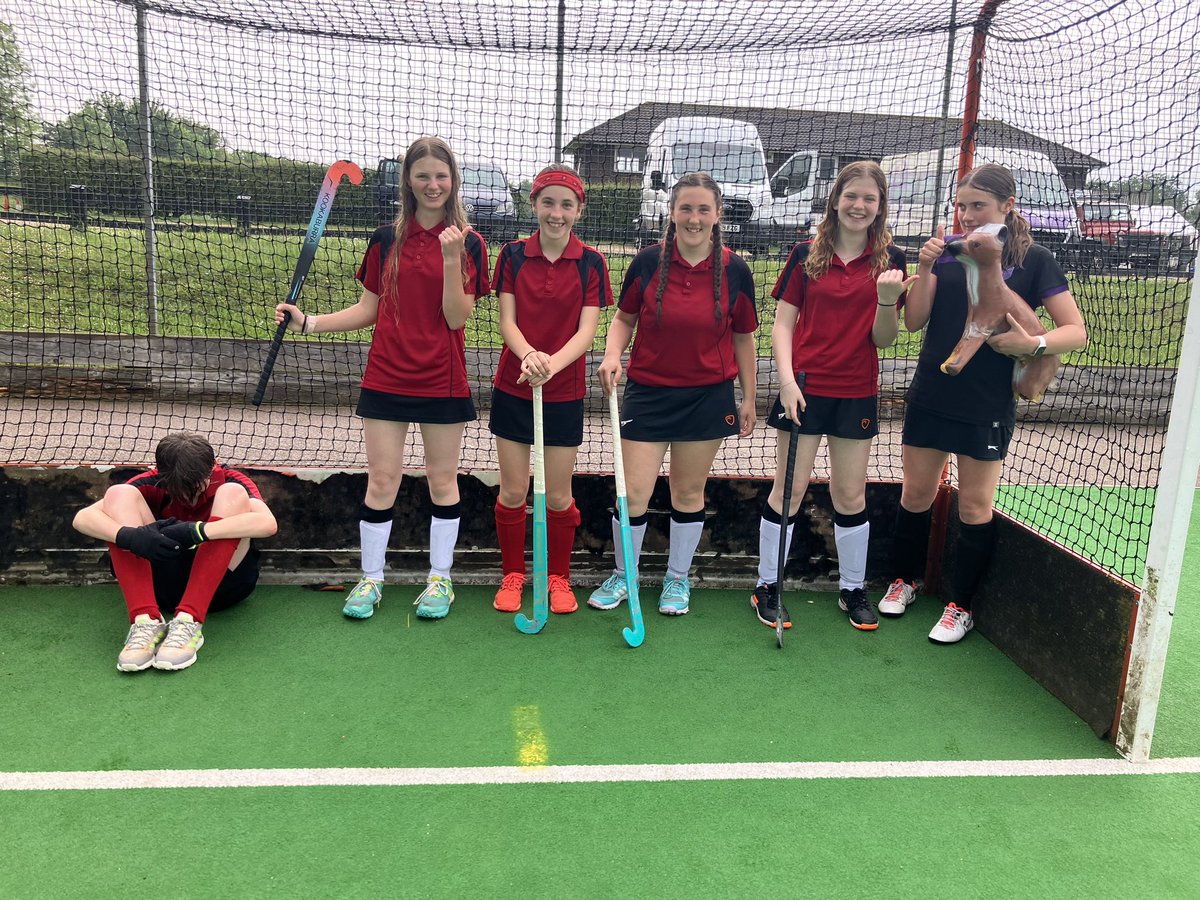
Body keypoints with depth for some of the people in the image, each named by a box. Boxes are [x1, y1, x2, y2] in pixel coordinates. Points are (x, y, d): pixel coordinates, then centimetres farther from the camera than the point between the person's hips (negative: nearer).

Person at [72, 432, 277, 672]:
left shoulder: (231, 481, -12)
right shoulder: (153, 483, -5)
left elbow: (267, 522, -34)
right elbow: (83, 517, -16)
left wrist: (196, 531, -42)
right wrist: (129, 536, -36)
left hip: (221, 582, -2)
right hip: (165, 582, 2)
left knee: (232, 494, -25)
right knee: (118, 494, -15)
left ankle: (188, 623, -33)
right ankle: (146, 621, -30)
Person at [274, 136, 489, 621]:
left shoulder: (468, 243, -3)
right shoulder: (386, 238, 4)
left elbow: (457, 318, -10)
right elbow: (369, 309, 9)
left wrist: (452, 259, -21)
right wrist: (309, 322, -1)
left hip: (443, 381, -2)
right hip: (387, 377, 2)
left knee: (442, 480, 9)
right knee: (381, 479, 6)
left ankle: (440, 578, 24)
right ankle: (371, 578, 22)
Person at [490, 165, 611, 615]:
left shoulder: (591, 262, -3)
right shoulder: (513, 255, 0)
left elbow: (587, 330, -9)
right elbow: (507, 321, -4)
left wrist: (552, 364, -28)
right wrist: (528, 354, -27)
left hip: (565, 392, -1)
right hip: (513, 389, 1)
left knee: (558, 497, 8)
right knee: (512, 492, 8)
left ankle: (559, 577, 29)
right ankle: (512, 574, 28)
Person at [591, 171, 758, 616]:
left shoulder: (735, 270, -3)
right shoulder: (648, 261, -4)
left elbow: (743, 338, 6)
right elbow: (624, 317, 7)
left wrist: (748, 398, 7)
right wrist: (612, 354, -12)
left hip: (708, 395, 0)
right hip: (647, 392, 0)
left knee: (689, 492, 10)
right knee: (632, 493, -1)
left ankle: (677, 579, 30)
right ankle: (622, 575, 24)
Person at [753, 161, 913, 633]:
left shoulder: (890, 260, 3)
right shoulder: (806, 254, 1)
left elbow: (883, 338, 0)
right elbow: (782, 324, 1)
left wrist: (887, 300, -18)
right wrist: (787, 381, -11)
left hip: (857, 393, 1)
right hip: (804, 388, -1)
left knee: (850, 495, 10)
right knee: (789, 490, 2)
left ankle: (852, 589, 26)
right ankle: (767, 585, 17)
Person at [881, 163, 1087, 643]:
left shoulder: (1034, 260, -5)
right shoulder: (948, 250, 2)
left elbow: (1076, 331, -5)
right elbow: (914, 321, -1)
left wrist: (1032, 344, -23)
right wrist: (925, 268, -14)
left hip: (987, 406, -3)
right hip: (930, 398, 3)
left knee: (975, 506, 7)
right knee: (916, 494, 12)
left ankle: (961, 606, 22)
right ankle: (904, 580, 33)